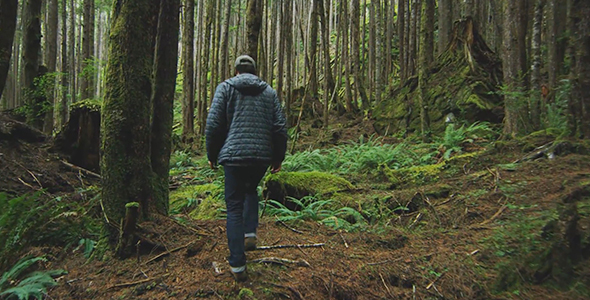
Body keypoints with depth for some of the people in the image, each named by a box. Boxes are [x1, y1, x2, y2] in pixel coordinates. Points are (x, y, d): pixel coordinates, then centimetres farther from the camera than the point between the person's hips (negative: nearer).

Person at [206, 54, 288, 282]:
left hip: (234, 155, -3)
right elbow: (280, 127, 5)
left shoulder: (225, 87, 5)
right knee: (251, 190, 30)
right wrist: (278, 157, 15)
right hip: (262, 156, 3)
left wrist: (212, 155, 8)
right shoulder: (269, 91, 12)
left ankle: (238, 265, 4)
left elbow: (213, 124, -2)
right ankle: (250, 234, 15)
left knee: (235, 207, 5)